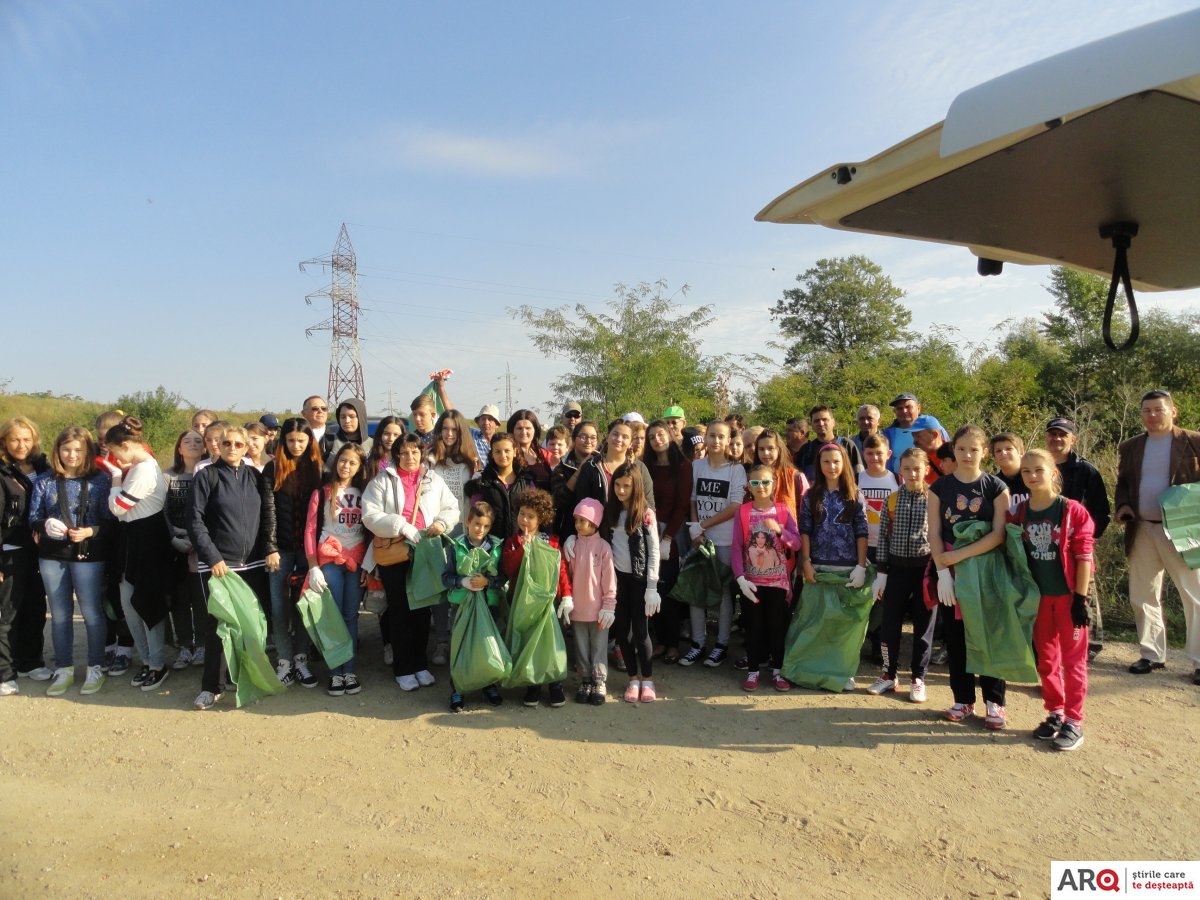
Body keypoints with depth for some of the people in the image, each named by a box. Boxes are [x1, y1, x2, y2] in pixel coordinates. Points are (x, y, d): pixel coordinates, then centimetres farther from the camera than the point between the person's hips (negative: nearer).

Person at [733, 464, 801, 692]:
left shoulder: (783, 511, -2)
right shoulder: (743, 512, -4)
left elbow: (797, 543, -7)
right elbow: (736, 548, -8)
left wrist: (779, 530, -25)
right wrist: (740, 578, -17)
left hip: (778, 580, 1)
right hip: (751, 581, 0)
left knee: (778, 625, 9)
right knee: (753, 626, 8)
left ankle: (777, 670, 21)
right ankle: (753, 670, 19)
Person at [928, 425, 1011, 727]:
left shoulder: (996, 487, -3)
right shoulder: (940, 486, 2)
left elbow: (999, 533, -11)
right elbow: (934, 533, -2)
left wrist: (959, 555, -18)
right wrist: (943, 571, -12)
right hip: (950, 571, 2)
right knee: (955, 636, 7)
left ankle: (994, 702, 17)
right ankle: (963, 700, 20)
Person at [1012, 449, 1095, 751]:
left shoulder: (1072, 510, -12)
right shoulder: (1019, 512, 0)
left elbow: (1083, 556, -11)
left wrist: (1081, 598, -13)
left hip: (1068, 595, -4)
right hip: (1038, 596, 4)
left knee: (1072, 659, 4)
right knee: (1045, 659, 13)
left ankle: (1074, 722, 14)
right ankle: (1055, 713, 28)